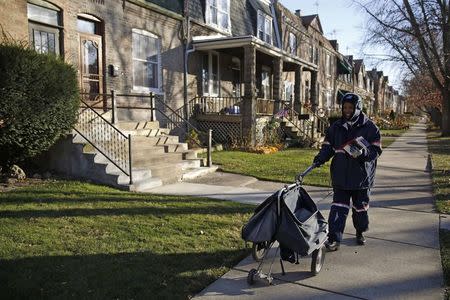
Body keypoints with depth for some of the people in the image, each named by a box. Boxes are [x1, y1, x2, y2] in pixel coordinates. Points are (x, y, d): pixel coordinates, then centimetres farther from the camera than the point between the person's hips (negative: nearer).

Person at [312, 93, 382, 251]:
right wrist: (321, 157, -10)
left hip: (362, 176, -1)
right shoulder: (336, 127, 5)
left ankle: (360, 233, 38)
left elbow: (376, 150, -6)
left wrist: (363, 152, -26)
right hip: (340, 176, 1)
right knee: (338, 207, -2)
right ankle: (334, 239, 1)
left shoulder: (370, 127, -4)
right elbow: (328, 146, 9)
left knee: (360, 207, 16)